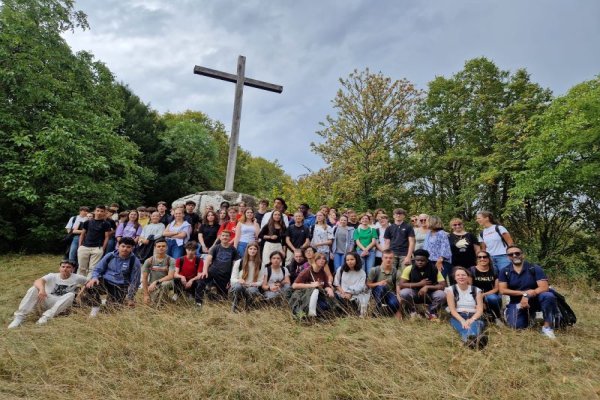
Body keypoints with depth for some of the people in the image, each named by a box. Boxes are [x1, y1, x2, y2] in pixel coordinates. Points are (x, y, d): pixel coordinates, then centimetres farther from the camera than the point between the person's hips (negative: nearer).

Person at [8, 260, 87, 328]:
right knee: (34, 289, -23)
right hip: (48, 302, 1)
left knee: (70, 295, -32)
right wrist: (42, 289, -42)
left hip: (61, 306, -1)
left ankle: (46, 316, -39)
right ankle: (19, 317, -29)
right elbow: (37, 281, -18)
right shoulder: (52, 276, 1)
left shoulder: (77, 278, 1)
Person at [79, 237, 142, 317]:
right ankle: (95, 306, -3)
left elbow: (134, 282, -2)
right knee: (89, 286, -27)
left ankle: (107, 302, 23)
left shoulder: (135, 262, -6)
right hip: (105, 282, 1)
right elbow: (98, 269, 7)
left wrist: (130, 298, -5)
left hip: (120, 288, -1)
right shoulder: (110, 256, 1)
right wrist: (94, 277, -16)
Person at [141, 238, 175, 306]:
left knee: (166, 283, -36)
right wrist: (146, 295, -6)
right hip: (152, 286, 2)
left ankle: (160, 304, -15)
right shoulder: (149, 261, -4)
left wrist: (156, 282, -27)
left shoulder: (170, 260, -10)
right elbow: (144, 278, -2)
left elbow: (171, 276, -19)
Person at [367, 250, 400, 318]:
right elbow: (368, 284, -3)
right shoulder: (375, 270, -8)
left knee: (395, 303, -36)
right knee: (381, 287, -36)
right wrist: (378, 283, -21)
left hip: (390, 293, 0)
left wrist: (399, 300, -21)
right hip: (377, 292, 0)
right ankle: (380, 306, -22)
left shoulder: (395, 272, -5)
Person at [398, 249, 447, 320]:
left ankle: (431, 313, 1)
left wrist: (427, 287, -29)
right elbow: (401, 285, -20)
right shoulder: (409, 269, -16)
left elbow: (443, 285, -17)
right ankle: (413, 313, -3)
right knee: (404, 293, -33)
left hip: (429, 295, 1)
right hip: (414, 294, -1)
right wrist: (419, 284, -24)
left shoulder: (434, 270, -14)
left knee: (442, 295, -30)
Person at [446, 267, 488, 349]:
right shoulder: (451, 290, 7)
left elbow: (480, 310, 1)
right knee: (463, 326, -38)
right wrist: (462, 321, -21)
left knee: (475, 324, -37)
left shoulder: (476, 290, 12)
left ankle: (471, 340, -71)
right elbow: (452, 310, -2)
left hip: (474, 317, 1)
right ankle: (470, 339, -72)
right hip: (457, 317, -1)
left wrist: (471, 320, -19)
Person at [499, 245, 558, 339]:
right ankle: (527, 315, 16)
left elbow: (544, 287, -18)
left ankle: (547, 327, -16)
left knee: (548, 296, -32)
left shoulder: (534, 268, -10)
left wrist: (527, 296, -28)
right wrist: (524, 293, -20)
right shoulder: (504, 271, -5)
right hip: (516, 302, 1)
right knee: (517, 326, -21)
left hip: (535, 299, -1)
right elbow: (503, 290, -12)